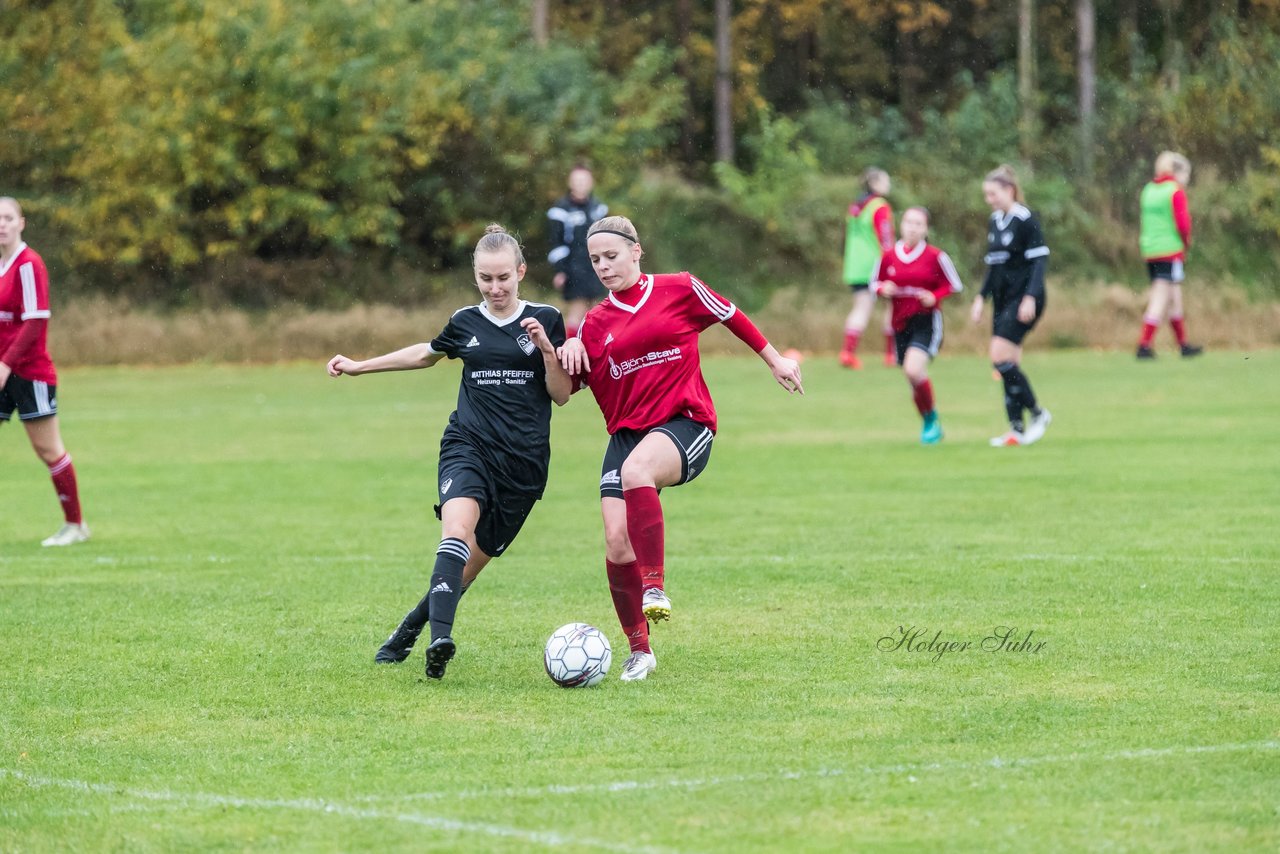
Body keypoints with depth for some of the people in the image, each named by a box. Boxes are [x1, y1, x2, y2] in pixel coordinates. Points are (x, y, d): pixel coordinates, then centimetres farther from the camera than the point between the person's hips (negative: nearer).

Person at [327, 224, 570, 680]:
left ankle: (410, 628, 27)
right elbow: (427, 354, 30)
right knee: (458, 525, -29)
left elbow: (562, 395, 4)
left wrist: (546, 348, -13)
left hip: (524, 462, 0)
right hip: (468, 445, 0)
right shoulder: (465, 323, 9)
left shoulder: (545, 320, 3)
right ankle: (441, 637, -42)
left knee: (472, 562, 3)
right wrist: (360, 366, 33)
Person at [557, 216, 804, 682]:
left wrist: (775, 360, 24)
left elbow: (731, 316, 17)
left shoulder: (678, 290, 4)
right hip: (626, 431, 4)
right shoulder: (596, 323, 13)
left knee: (636, 469, -39)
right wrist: (566, 352, -6)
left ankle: (654, 587, -35)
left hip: (685, 423, -4)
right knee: (617, 542, -11)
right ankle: (639, 650, 7)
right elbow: (566, 386, 14)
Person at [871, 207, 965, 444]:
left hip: (927, 321, -4)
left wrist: (934, 297, -15)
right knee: (913, 381, 8)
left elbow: (954, 285, 2)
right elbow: (875, 283, 15)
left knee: (913, 370, -24)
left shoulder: (935, 256, -5)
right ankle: (930, 425, 28)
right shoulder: (888, 257, 4)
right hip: (900, 324, 4)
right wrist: (883, 289, -8)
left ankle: (931, 418, -4)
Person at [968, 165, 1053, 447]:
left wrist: (1030, 297, -23)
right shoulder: (994, 221, 14)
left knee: (1000, 355, -17)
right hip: (1002, 298, 8)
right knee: (1008, 364, 5)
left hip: (1023, 299, -8)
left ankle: (1037, 413, -6)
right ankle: (1017, 429, 7)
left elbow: (1039, 260, -15)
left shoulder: (1025, 220, -11)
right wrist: (981, 297, 16)